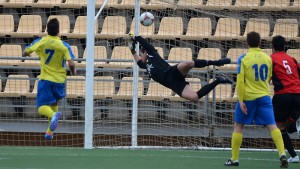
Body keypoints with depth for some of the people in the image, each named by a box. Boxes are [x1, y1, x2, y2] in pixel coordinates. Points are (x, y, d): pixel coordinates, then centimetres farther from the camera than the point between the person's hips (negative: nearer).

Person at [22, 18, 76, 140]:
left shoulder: (40, 42, -5)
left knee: (42, 107, -4)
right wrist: (73, 72, 7)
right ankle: (50, 132, 22)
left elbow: (25, 53, 6)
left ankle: (53, 115, -38)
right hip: (60, 80, 2)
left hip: (45, 79, -2)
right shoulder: (64, 46, -8)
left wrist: (25, 54, 31)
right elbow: (71, 64, -16)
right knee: (54, 104, 23)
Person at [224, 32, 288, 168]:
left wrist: (241, 100, -10)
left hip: (248, 97, -2)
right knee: (272, 126, -4)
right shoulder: (268, 58, 5)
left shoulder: (243, 58, -6)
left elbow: (240, 81, -10)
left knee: (238, 126, 12)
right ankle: (282, 154, -23)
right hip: (264, 96, 2)